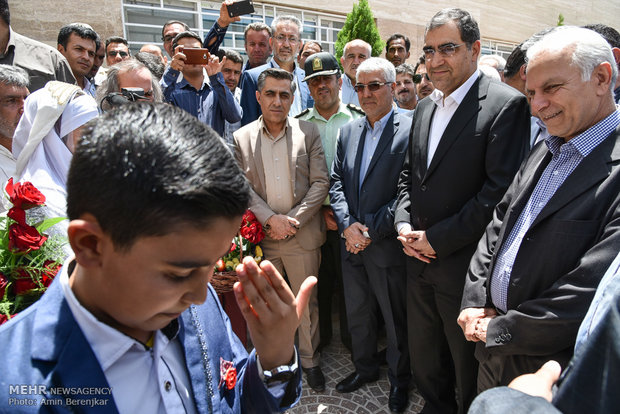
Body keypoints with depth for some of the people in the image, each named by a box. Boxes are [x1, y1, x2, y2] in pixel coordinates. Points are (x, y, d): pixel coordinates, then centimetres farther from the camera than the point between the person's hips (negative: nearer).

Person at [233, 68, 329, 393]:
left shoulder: (309, 132, 1)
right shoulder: (241, 138, 3)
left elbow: (320, 183, -4)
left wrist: (292, 220, -12)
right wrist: (270, 219, -14)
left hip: (302, 235, 0)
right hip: (261, 235, 1)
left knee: (307, 302, 11)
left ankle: (309, 359, 33)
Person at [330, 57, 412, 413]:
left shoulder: (410, 130, -11)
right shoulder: (348, 132, 9)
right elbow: (336, 183, 6)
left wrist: (372, 231, -16)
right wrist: (347, 225, -8)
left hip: (387, 246, -5)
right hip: (351, 242, 6)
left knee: (396, 318, 13)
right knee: (358, 313, 21)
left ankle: (400, 378, 38)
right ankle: (365, 367, 45)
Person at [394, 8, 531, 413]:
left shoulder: (506, 104, -12)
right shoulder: (425, 107, 11)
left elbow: (500, 189, -19)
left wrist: (437, 239, -16)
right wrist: (404, 223, -1)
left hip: (464, 267, -6)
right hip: (419, 259, 7)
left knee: (469, 369, 16)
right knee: (425, 362, 23)